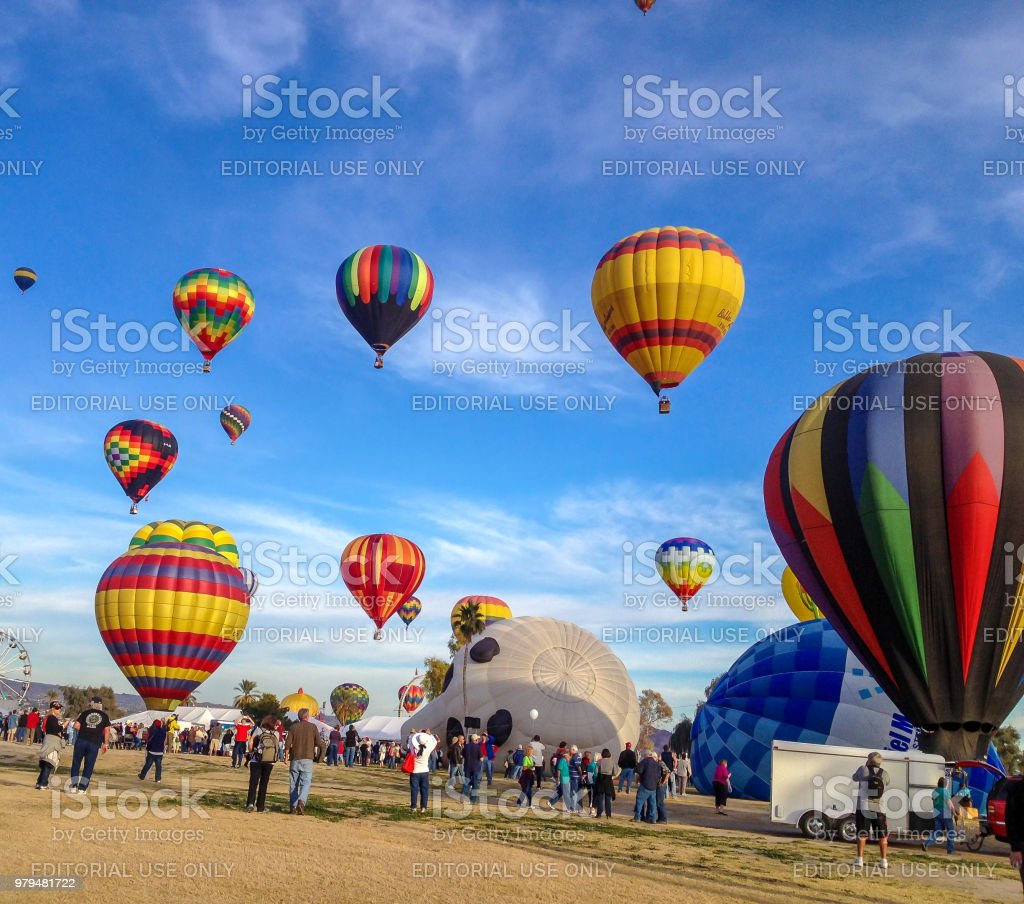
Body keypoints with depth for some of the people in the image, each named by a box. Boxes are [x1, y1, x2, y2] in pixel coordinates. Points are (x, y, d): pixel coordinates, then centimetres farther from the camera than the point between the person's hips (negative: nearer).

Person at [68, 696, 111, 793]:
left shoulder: (84, 713, 9)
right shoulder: (105, 716, 10)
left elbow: (76, 726, 0)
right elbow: (107, 730, 4)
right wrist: (105, 744, 9)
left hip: (81, 740, 0)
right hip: (95, 743, 0)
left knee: (76, 763, 12)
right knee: (89, 766, 7)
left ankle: (74, 786, 6)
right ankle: (82, 787, 3)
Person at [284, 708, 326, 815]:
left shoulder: (293, 727, 5)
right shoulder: (313, 727, 1)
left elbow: (287, 744, -1)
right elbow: (319, 743, -2)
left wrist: (286, 757, 9)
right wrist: (324, 747, 20)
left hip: (295, 759, 2)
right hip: (307, 759, -2)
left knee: (293, 783, 11)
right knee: (306, 782, -3)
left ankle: (292, 806, 14)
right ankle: (301, 802, -25)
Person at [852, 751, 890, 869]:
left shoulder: (863, 769, -3)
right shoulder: (885, 774, 2)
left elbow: (855, 778, 16)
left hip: (864, 807, -1)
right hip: (879, 808, 1)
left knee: (862, 834, 5)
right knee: (882, 836, 11)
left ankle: (859, 859, 1)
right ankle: (884, 861, 9)